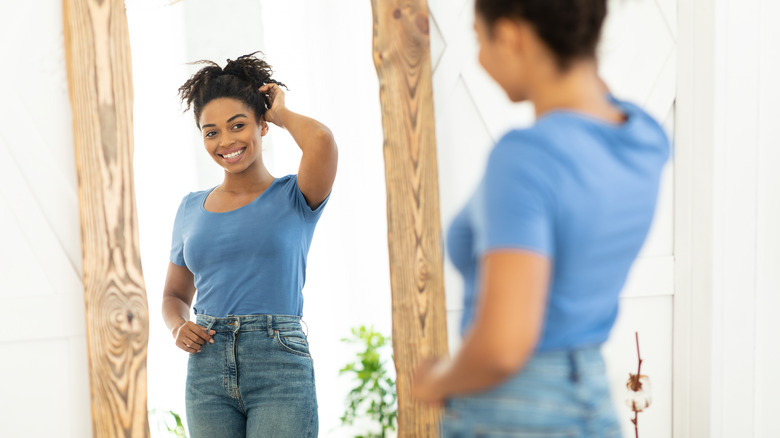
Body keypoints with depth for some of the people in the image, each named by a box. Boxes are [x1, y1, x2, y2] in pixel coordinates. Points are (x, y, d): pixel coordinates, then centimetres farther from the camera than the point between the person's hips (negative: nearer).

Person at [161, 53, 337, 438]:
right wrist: (178, 328, 0)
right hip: (207, 375, 4)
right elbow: (175, 294, 23)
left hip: (279, 367, -4)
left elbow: (320, 140, -21)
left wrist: (281, 113, 0)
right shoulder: (191, 208, 14)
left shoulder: (294, 198, 0)